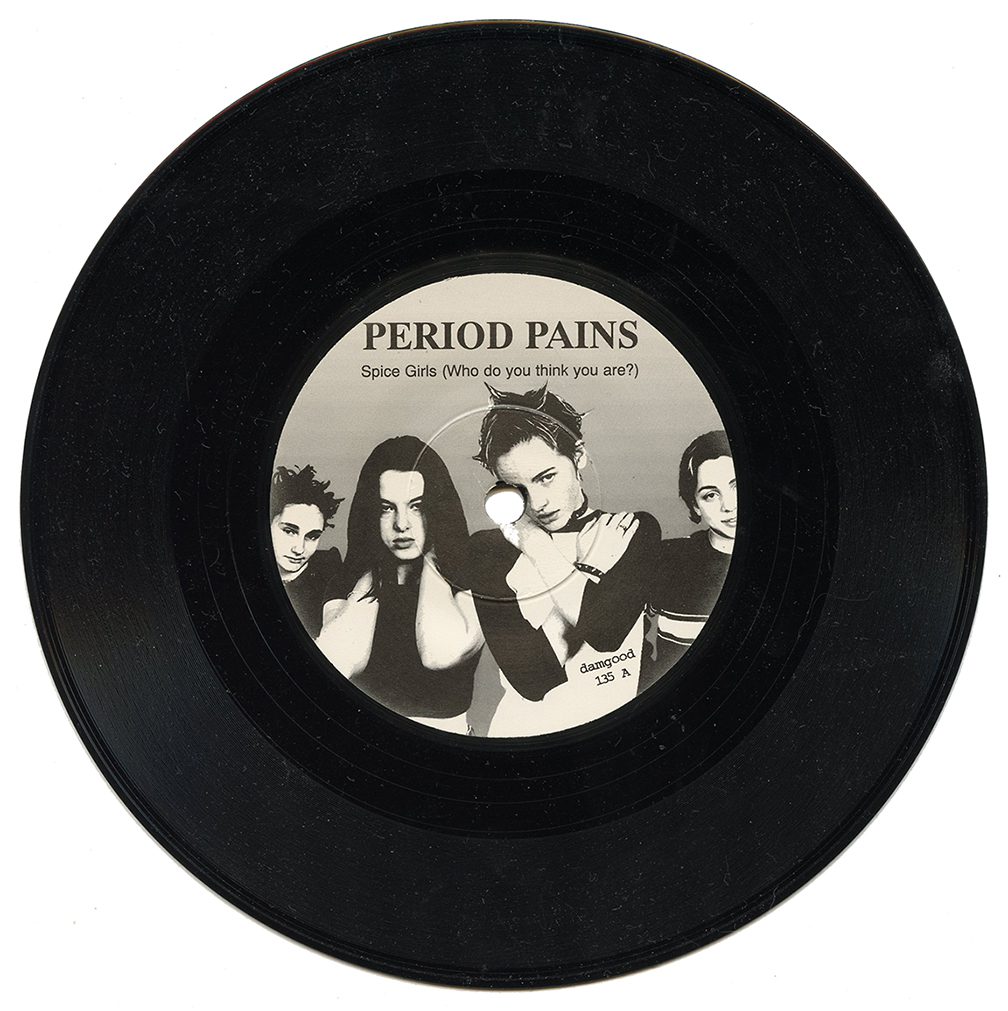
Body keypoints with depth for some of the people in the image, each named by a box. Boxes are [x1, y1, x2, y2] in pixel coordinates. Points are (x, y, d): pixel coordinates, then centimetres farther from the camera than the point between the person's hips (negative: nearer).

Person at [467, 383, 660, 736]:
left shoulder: (636, 531, 4)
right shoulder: (486, 551, 0)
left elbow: (607, 633, -12)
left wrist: (539, 548, -5)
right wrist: (587, 565, -5)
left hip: (625, 727, 1)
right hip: (532, 728, -1)